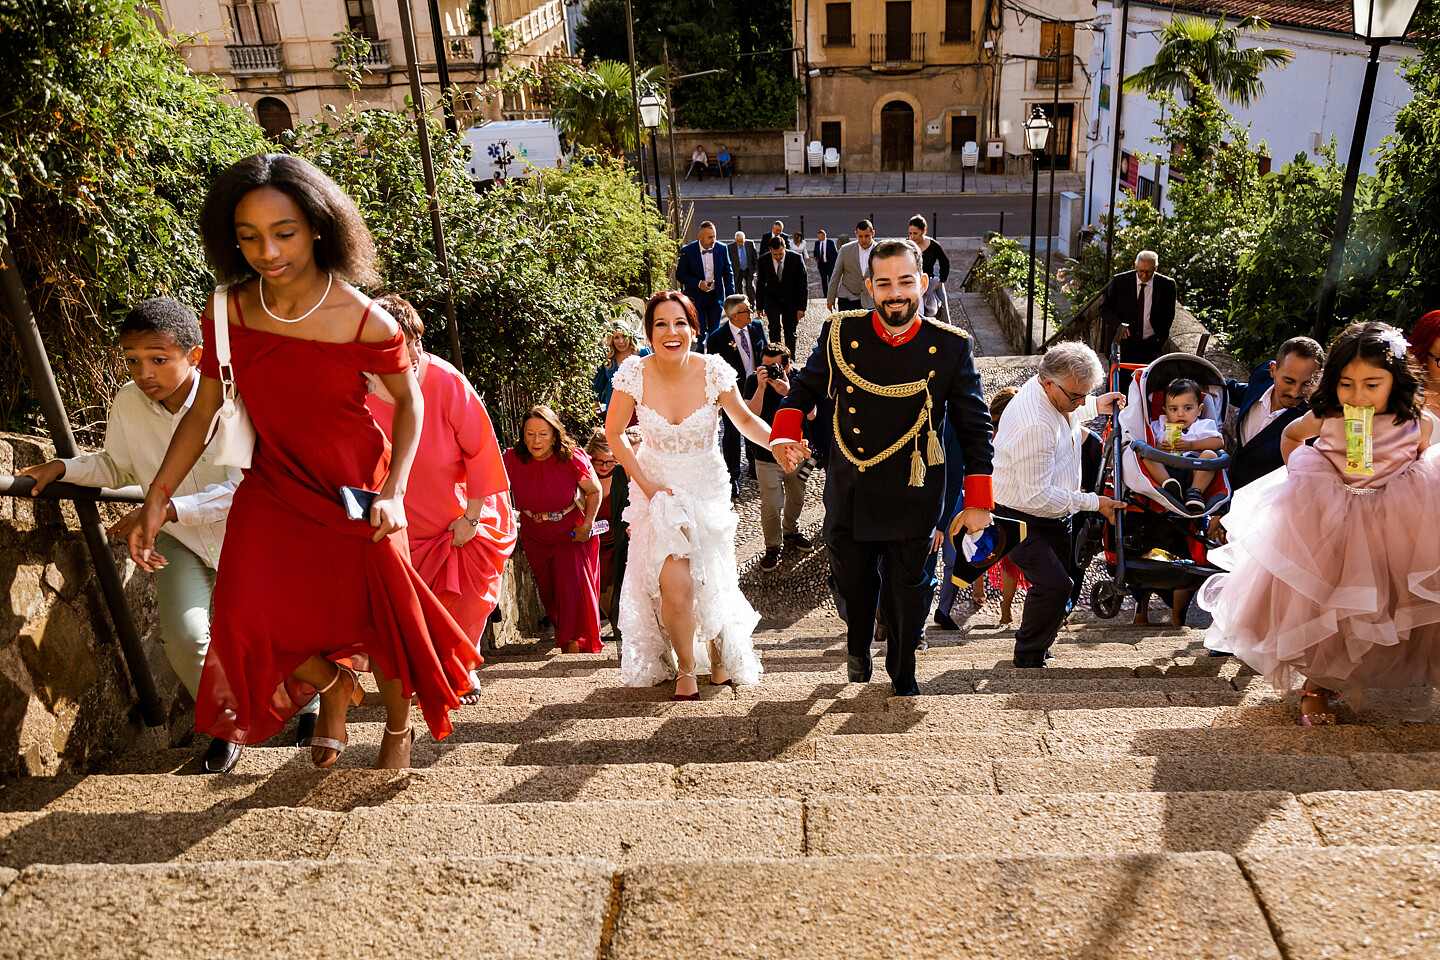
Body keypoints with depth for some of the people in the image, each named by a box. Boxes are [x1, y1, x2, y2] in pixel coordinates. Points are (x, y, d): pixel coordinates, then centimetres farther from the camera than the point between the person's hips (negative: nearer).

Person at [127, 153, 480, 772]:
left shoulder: (363, 321, -19)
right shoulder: (229, 310, -9)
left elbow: (408, 400, -4)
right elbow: (203, 410, 2)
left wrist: (393, 491, -14)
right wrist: (156, 499, -3)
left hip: (355, 489, -2)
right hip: (272, 489, 3)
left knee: (378, 615, 7)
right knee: (246, 617, -13)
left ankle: (398, 727, 39)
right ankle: (332, 685, 21)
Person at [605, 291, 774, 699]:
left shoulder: (713, 371, -14)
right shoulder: (635, 373, -16)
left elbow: (744, 419, 1)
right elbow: (614, 433, -1)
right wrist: (646, 486, -7)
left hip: (707, 487, 1)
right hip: (657, 488, -1)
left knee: (710, 586, 6)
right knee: (675, 587, -14)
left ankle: (719, 650, 40)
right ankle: (685, 665, 17)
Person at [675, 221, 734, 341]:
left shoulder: (722, 249, -4)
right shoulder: (687, 251, -12)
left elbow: (728, 273, 6)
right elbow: (679, 275, -7)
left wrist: (730, 297, 0)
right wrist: (698, 283, -20)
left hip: (715, 296, 3)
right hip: (695, 298, -2)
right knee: (699, 333, -2)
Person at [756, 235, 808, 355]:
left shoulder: (796, 258, -13)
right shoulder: (763, 260, -9)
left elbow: (803, 283, -8)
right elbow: (760, 284, 3)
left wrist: (802, 307, -11)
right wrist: (759, 306, 4)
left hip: (791, 300, 0)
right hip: (771, 299, 0)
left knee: (790, 332, 5)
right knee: (774, 325, -22)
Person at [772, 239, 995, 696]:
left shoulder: (951, 346, -9)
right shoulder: (840, 334, -7)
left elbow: (974, 426, -2)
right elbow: (805, 389, 8)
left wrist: (977, 502, -4)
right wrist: (785, 435, -11)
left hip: (914, 499, -1)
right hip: (850, 498, 1)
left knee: (908, 592, 14)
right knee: (852, 585, 18)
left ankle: (902, 674, 43)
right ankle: (858, 649, 51)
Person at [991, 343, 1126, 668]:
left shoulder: (1053, 391, -3)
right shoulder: (1034, 425, -33)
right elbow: (1038, 495, -29)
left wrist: (1094, 407, 9)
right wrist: (1093, 502, -22)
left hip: (1054, 514, 10)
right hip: (1022, 520, -10)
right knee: (1054, 586, -19)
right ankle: (1029, 658, 2)